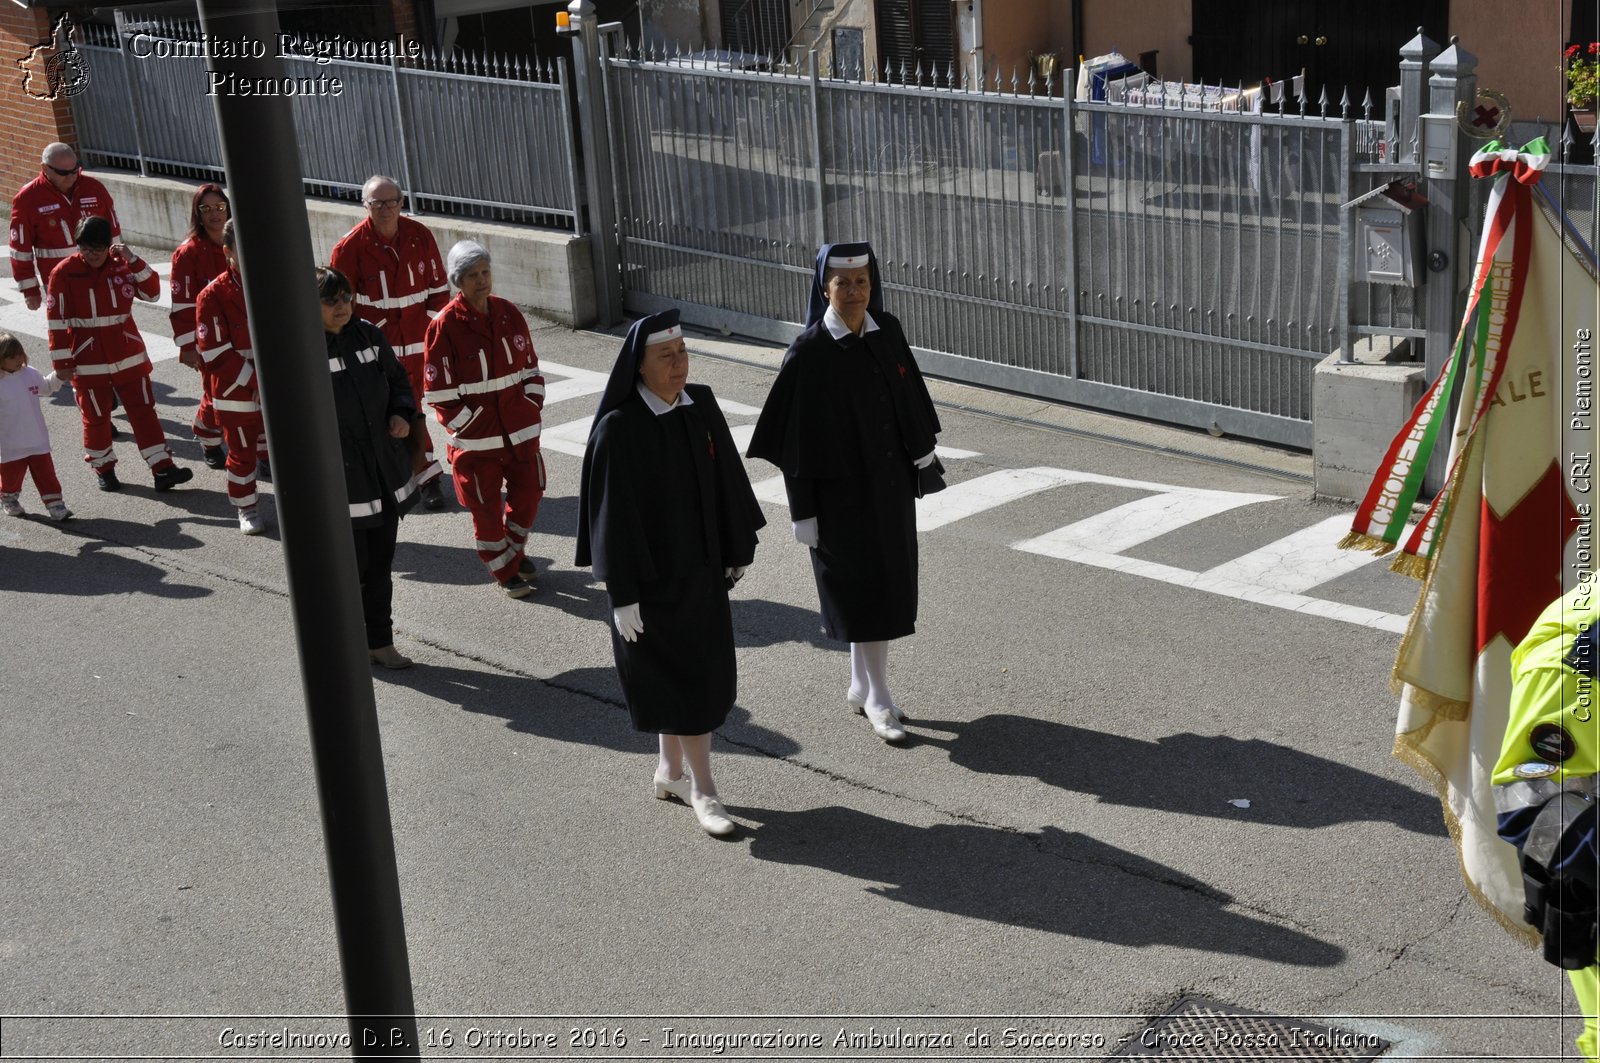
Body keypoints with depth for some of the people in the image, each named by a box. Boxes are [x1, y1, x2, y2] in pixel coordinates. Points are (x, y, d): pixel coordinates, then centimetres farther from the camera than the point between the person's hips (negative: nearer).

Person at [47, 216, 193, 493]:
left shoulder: (122, 265, -1)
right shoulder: (64, 272, -11)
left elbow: (152, 292, -5)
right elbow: (57, 320, -9)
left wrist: (133, 260, -16)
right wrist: (61, 361, -9)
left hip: (129, 356, 3)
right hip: (88, 362, -3)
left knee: (144, 410, 3)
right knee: (96, 418, 8)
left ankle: (163, 469, 5)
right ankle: (104, 469, 26)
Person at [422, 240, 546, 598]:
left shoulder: (509, 314, 2)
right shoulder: (444, 326, -13)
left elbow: (530, 367, 13)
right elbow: (439, 392, -11)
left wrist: (532, 407, 3)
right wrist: (472, 425, -12)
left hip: (520, 430, 5)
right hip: (476, 439, -5)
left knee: (528, 492, 14)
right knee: (486, 508, 5)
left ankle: (514, 550, 39)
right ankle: (504, 570, 23)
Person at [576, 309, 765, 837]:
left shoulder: (701, 406, -2)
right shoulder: (618, 429, -19)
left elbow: (725, 482, 7)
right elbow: (613, 513, -16)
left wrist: (737, 551, 11)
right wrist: (623, 595, -15)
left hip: (701, 566, 6)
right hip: (652, 575, -6)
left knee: (688, 675, 16)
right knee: (688, 681, 2)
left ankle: (669, 771, 34)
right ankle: (702, 789, 16)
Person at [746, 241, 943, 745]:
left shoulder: (888, 331, 0)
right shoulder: (807, 353, -15)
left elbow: (909, 401, 10)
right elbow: (797, 438, -13)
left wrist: (922, 459, 12)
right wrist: (804, 511, -12)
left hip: (889, 482, 6)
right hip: (841, 489, -6)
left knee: (887, 583, 12)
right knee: (864, 588, 0)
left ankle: (861, 685, 28)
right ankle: (878, 698, 12)